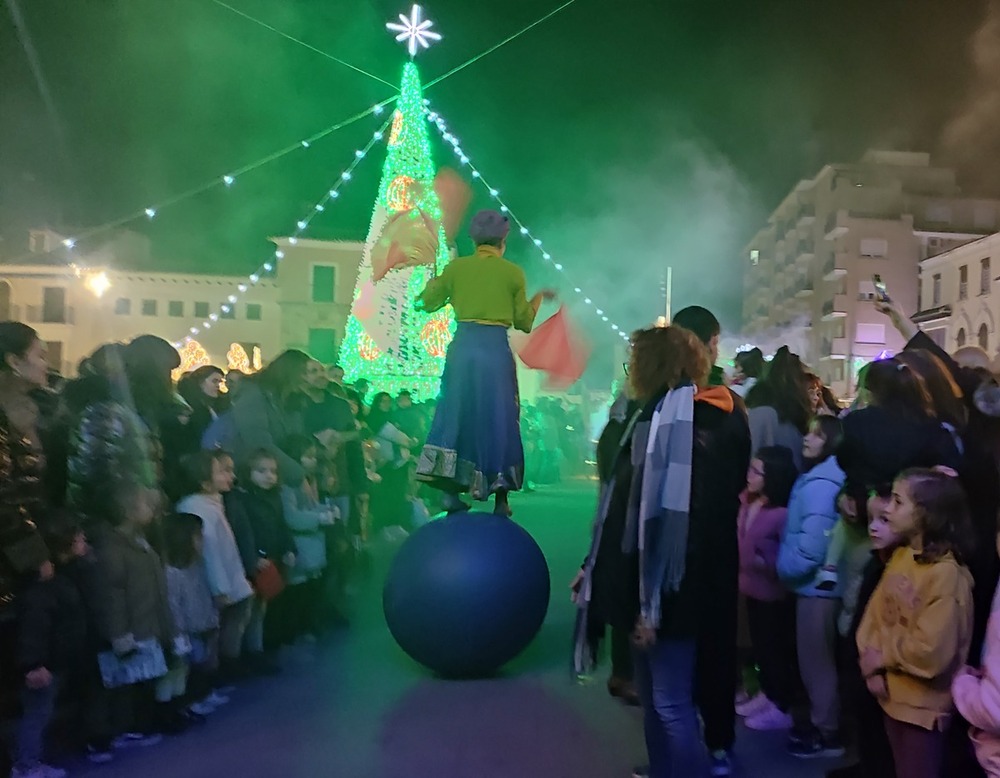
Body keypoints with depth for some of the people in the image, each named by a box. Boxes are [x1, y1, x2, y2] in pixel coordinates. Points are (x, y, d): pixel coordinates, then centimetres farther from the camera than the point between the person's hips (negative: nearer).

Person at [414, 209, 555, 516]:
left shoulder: (456, 267, 4)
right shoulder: (513, 272, 1)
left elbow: (429, 303, 11)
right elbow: (524, 322, 5)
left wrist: (434, 282, 32)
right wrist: (540, 297, 22)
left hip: (462, 347, 1)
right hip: (497, 350, -1)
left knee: (455, 416, 10)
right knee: (498, 420, 8)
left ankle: (451, 492, 6)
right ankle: (501, 498, 9)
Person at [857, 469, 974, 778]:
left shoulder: (948, 575, -22)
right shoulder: (900, 556, 2)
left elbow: (931, 652, -25)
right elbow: (875, 614, 2)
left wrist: (881, 656, -12)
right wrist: (871, 667, -11)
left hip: (924, 703, -7)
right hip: (893, 694, 7)